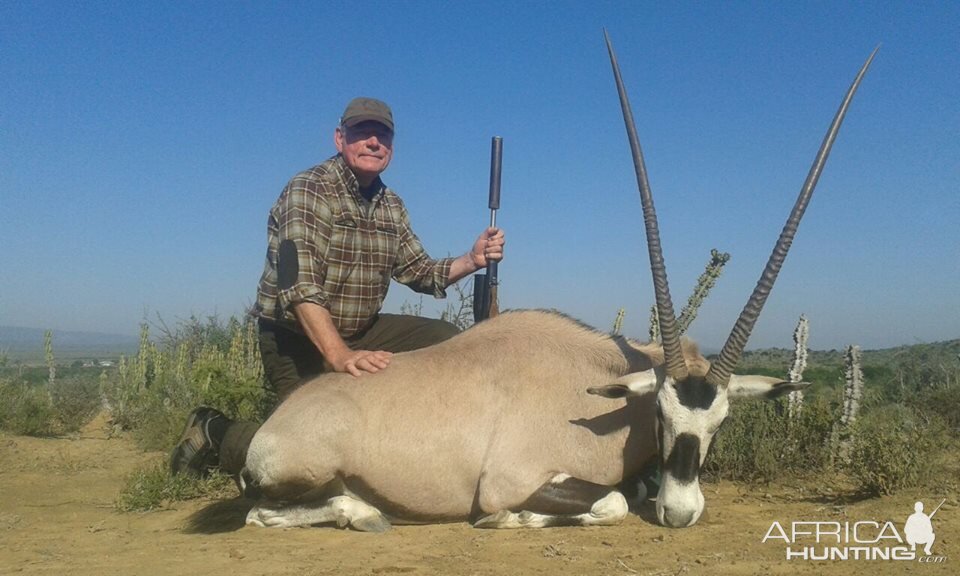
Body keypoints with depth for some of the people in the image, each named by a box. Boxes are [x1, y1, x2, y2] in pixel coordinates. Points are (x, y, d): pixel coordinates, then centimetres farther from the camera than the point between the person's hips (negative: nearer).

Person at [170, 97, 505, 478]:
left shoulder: (391, 206, 7)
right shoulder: (308, 192, -17)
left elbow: (419, 271, 12)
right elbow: (299, 288, -29)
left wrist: (472, 260, -7)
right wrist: (339, 357, -42)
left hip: (362, 332, 7)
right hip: (299, 338, -7)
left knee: (449, 342, -2)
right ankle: (216, 434, 9)